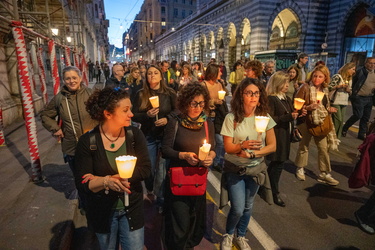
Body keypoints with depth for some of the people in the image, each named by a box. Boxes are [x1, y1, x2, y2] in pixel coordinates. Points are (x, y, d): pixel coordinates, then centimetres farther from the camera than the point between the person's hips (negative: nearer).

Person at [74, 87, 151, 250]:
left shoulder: (135, 135, -11)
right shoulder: (87, 142, -16)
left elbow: (145, 170, -16)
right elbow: (82, 183, -17)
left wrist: (112, 177, -23)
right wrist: (106, 182, -36)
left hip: (132, 209, 1)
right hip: (102, 212, 0)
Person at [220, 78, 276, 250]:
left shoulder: (264, 117, -7)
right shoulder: (231, 118, -15)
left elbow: (272, 146, -6)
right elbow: (228, 147, -14)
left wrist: (252, 153, -20)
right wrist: (243, 145, -34)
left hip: (256, 168, 3)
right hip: (235, 169, -3)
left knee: (248, 207, 16)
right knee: (238, 209, -3)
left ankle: (241, 236, 42)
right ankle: (228, 234, 29)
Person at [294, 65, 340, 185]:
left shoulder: (325, 89, 8)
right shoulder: (305, 87, -11)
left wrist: (329, 109, 3)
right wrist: (308, 107, -27)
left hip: (321, 122, 5)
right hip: (306, 121, -5)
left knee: (323, 146, 4)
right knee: (304, 145, 9)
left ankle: (324, 174, 16)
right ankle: (300, 169, 29)